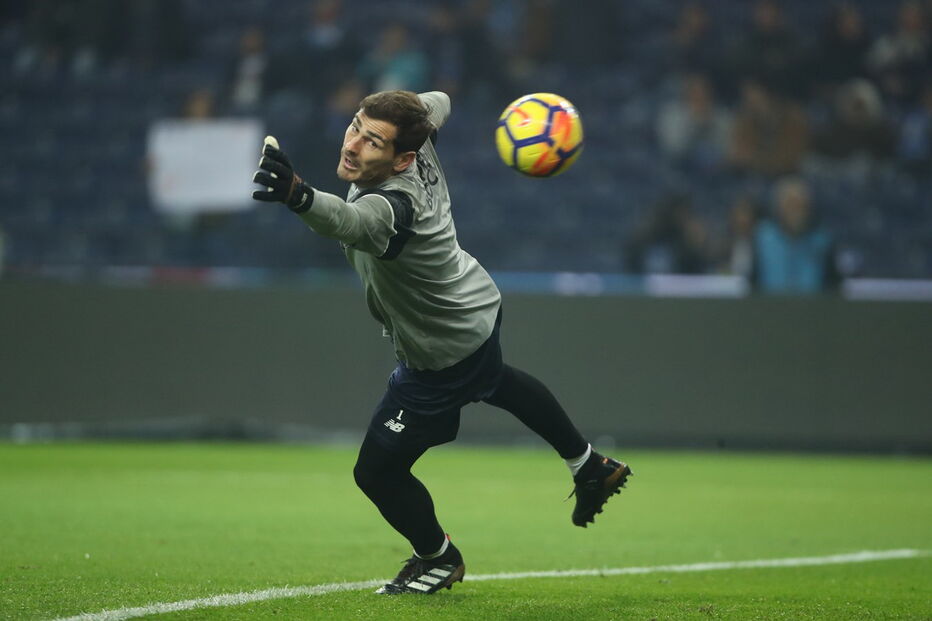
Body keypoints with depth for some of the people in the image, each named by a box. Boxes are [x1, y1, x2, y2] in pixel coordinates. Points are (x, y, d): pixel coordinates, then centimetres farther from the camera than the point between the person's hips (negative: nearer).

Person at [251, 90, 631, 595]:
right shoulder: (419, 141, -19)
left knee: (378, 471, 4)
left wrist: (298, 195, -88)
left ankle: (438, 558, 33)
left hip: (442, 357, -10)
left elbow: (348, 222, -69)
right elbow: (436, 103, 5)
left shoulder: (389, 207, -45)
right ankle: (588, 467, 58)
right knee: (493, 381, 40)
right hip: (480, 304, 10)